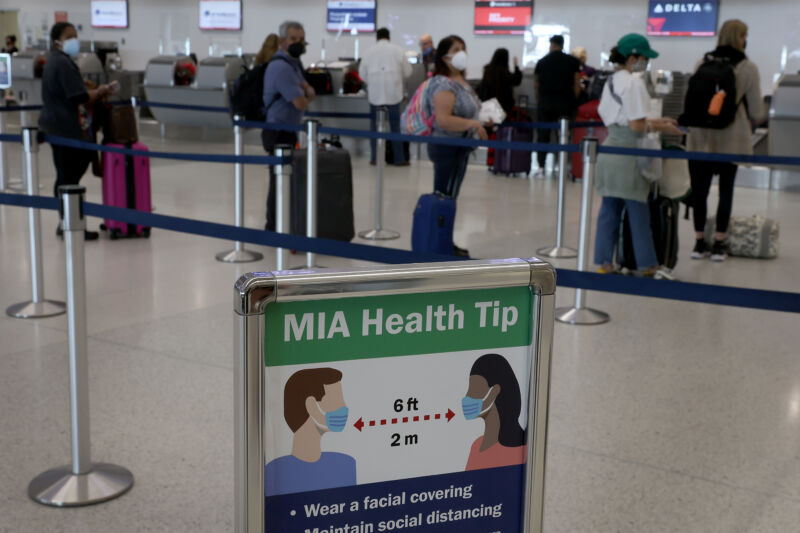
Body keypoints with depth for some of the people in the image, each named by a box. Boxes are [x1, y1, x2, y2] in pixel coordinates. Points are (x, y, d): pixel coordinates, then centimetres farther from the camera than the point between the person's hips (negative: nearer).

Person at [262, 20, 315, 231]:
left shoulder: (293, 63, 14)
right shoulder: (281, 67, -19)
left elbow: (309, 93, 13)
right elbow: (300, 103, -22)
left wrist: (306, 91, -11)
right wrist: (307, 97, 1)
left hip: (287, 132, 10)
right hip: (278, 133, -10)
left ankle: (275, 225, 26)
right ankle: (274, 228, 2)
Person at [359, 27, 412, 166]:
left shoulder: (369, 52, 2)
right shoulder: (398, 50, 0)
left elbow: (362, 74, 7)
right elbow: (407, 72, 3)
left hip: (374, 94, 1)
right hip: (393, 93, -1)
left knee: (375, 126, 9)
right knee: (395, 126, 4)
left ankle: (374, 158, 11)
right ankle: (399, 159, 6)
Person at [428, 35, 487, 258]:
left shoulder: (461, 81, 13)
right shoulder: (444, 84, -18)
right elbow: (443, 119, -29)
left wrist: (479, 123, 15)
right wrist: (474, 124, -27)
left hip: (460, 147, 10)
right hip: (447, 147, -10)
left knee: (449, 197, 15)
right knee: (445, 197, -3)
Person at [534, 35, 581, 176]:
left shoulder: (542, 62, 8)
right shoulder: (572, 62, 3)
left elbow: (537, 85, 9)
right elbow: (576, 85, -1)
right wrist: (574, 101, 8)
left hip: (545, 102, 1)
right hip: (564, 101, -1)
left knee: (543, 134, 6)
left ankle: (541, 167, 2)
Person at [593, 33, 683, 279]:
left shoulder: (612, 81, 15)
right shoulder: (634, 82, -13)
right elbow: (636, 125, -16)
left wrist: (655, 121, 16)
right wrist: (661, 127, -3)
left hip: (610, 148, 9)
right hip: (628, 152, -9)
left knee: (609, 209, 11)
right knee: (638, 210, 0)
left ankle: (605, 262, 14)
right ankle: (648, 265, 9)